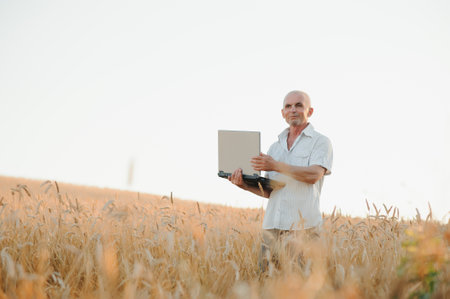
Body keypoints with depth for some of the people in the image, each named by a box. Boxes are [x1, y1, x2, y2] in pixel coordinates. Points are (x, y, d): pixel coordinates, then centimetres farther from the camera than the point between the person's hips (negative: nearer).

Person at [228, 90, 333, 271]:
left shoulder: (320, 142, 5)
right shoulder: (275, 147, 22)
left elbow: (314, 175, -14)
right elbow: (268, 191, 18)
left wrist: (276, 166, -18)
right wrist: (244, 184, -1)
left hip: (303, 226, -5)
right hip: (272, 225, 5)